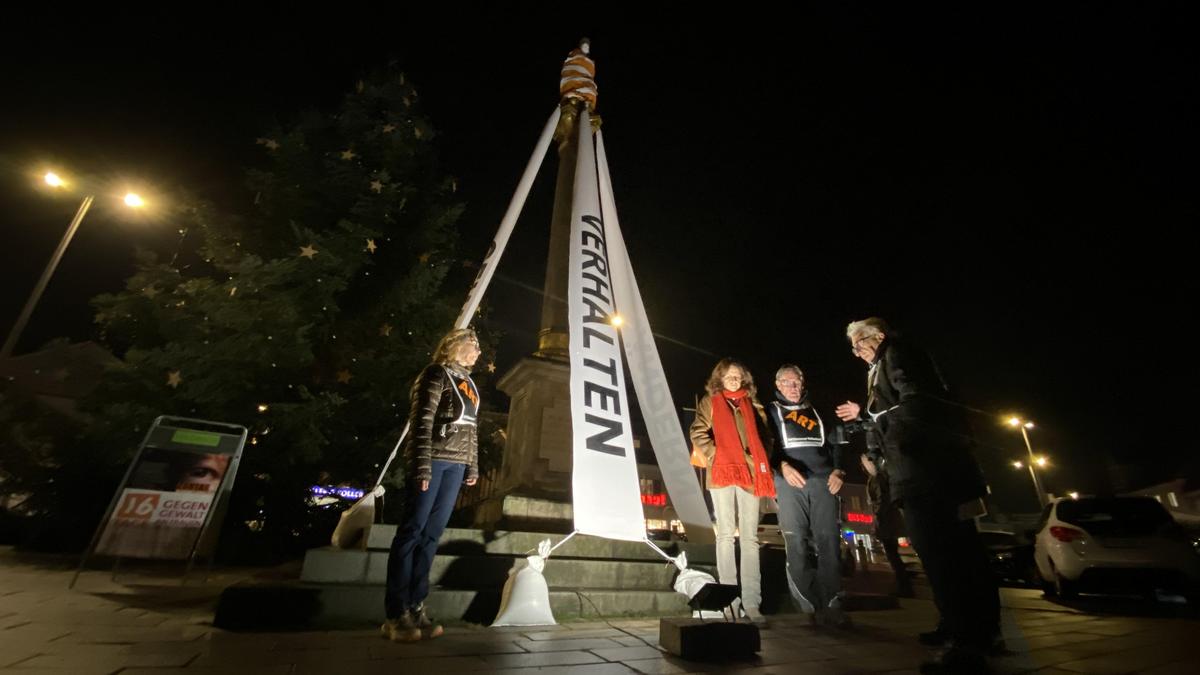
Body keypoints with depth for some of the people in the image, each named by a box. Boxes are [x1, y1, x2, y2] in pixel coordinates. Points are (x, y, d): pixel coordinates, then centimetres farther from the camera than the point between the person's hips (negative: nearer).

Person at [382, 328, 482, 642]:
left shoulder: (468, 383, 19)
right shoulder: (438, 374, -4)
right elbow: (421, 420, -12)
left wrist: (473, 465, 15)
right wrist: (422, 465, -18)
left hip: (456, 465, 7)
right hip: (433, 461, -7)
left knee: (432, 534, 7)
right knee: (413, 530, -2)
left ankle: (415, 606, 14)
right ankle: (395, 613, 6)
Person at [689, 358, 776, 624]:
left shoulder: (751, 403, 19)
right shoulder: (710, 401, 9)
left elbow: (764, 435, 17)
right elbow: (698, 433, -1)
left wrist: (761, 461, 4)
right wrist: (715, 455, -11)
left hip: (750, 473, 3)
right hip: (722, 473, -3)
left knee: (750, 538, 2)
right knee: (726, 535, 0)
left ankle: (752, 602, 5)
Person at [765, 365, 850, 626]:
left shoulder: (816, 410, 23)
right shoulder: (771, 411, 13)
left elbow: (834, 443, 21)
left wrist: (838, 470, 4)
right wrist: (782, 466, -18)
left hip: (824, 481, 3)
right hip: (790, 482, -3)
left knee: (829, 542, -3)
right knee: (796, 544, -5)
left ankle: (831, 604, 2)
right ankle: (811, 607, 1)